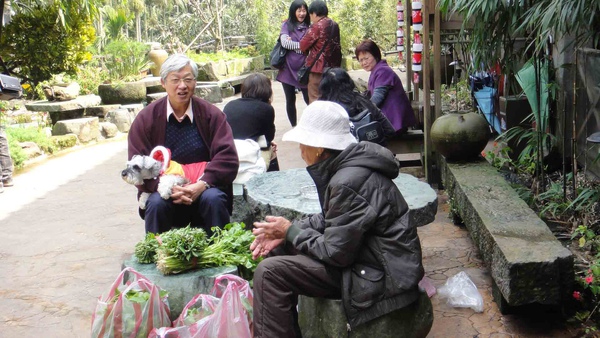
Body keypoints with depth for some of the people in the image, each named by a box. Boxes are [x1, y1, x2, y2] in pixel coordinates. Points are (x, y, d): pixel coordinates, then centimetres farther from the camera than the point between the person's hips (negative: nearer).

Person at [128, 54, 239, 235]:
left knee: (214, 199, -31)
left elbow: (228, 158, -6)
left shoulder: (211, 115, 1)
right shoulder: (146, 118, 1)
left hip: (203, 188, 0)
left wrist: (203, 184, -23)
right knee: (156, 203, -30)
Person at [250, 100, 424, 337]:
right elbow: (330, 219, 16)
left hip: (381, 276, -10)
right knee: (278, 250, 13)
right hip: (363, 254, 10)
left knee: (270, 272, -18)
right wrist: (284, 233, 2)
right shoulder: (347, 164, 5)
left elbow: (336, 253, -22)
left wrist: (291, 231, -7)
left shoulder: (347, 183, -26)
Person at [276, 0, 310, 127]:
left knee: (309, 99, -3)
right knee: (290, 100, 8)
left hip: (304, 69, 0)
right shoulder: (287, 25, 3)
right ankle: (294, 127, 20)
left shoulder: (309, 27, 7)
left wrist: (293, 44, -11)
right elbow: (284, 42, -11)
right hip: (288, 69, 0)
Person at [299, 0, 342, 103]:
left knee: (315, 99, -2)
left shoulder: (317, 26, -12)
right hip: (332, 66, 7)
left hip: (317, 68, -7)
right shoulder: (335, 25, 9)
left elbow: (303, 45, -9)